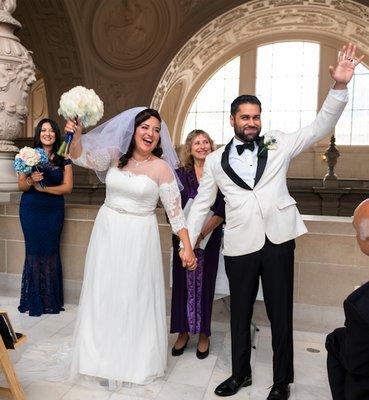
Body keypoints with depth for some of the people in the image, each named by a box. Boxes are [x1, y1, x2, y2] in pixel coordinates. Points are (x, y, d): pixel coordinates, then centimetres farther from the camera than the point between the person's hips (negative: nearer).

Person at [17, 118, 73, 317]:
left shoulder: (63, 159, 1)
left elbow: (68, 187, -4)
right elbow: (21, 186, 2)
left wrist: (43, 187, -14)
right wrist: (30, 181, -19)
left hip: (54, 211, 0)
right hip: (31, 210, 0)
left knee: (51, 252, 4)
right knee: (33, 251, 2)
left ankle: (51, 299, 18)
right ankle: (33, 300, 15)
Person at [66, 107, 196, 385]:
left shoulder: (161, 167, -8)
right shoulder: (115, 156, 3)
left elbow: (175, 210, -7)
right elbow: (80, 157, 1)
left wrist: (187, 247, -10)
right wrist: (77, 135, -19)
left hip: (139, 237, -3)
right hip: (107, 231, 4)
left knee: (136, 297, 7)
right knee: (104, 295, 14)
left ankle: (136, 360, 31)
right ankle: (104, 356, 37)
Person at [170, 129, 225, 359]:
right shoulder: (181, 174, 4)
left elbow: (222, 211, -7)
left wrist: (202, 234, -15)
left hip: (210, 238, -1)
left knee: (205, 283, 6)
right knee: (182, 283, 6)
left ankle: (203, 334, 23)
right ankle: (183, 332, 23)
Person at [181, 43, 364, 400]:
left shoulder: (278, 145, 6)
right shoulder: (215, 160, 6)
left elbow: (319, 128, 1)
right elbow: (201, 204, 9)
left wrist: (339, 87, -12)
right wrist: (187, 242, 7)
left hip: (278, 240, 0)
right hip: (240, 245, 1)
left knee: (280, 314, 10)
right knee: (240, 313, 15)